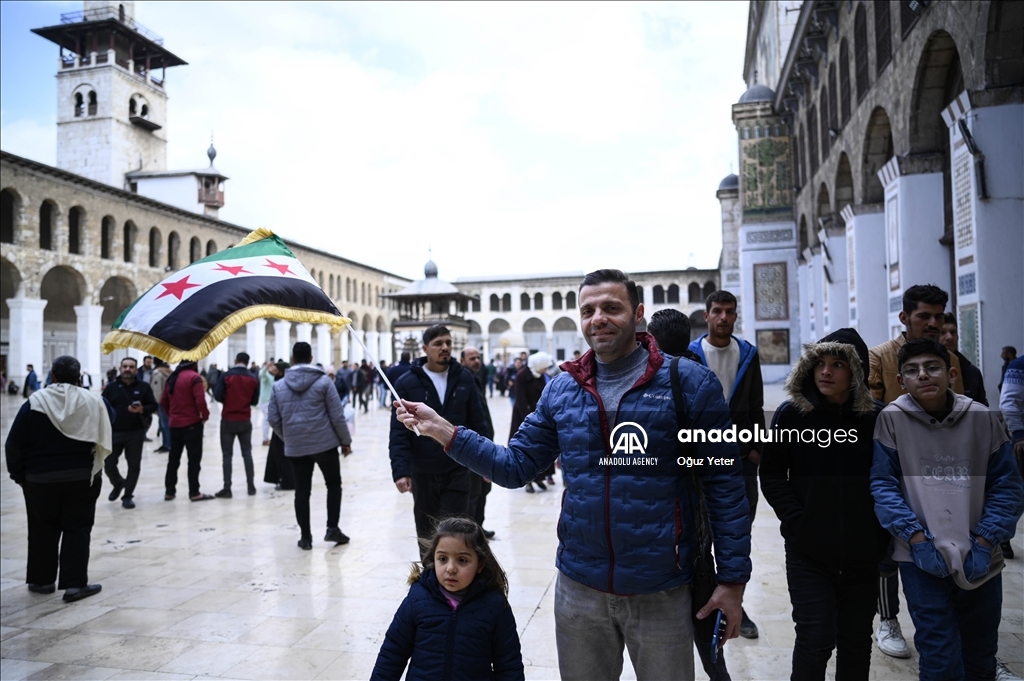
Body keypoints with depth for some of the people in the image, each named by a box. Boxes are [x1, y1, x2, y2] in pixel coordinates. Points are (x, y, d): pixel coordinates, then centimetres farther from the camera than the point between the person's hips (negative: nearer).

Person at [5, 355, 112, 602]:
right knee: (77, 529, 5)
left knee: (43, 530, 15)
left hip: (41, 478, 0)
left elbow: (14, 445, -5)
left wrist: (18, 474, 6)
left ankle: (42, 580, 25)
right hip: (83, 477, 0)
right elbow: (110, 418, 16)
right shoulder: (94, 401, -6)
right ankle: (75, 584, 2)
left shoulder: (34, 402, -8)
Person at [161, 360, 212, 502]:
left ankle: (169, 491, 19)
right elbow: (200, 400, -21)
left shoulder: (172, 378, 10)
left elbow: (164, 402, 13)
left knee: (173, 458, 14)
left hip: (174, 424, 7)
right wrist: (205, 415, -6)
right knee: (194, 458, 0)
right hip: (192, 424, -7)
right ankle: (194, 493, 2)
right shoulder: (194, 377, -13)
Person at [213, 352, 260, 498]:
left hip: (228, 420, -2)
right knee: (247, 453, 12)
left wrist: (227, 401, 7)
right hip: (245, 421, 2)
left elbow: (217, 396, -12)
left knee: (227, 455, 3)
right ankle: (251, 486, 12)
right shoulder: (253, 379, 0)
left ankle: (227, 488, 1)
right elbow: (255, 401, 4)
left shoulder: (226, 375, -8)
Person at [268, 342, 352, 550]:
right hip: (325, 443, -2)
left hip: (295, 447, 2)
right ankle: (332, 529, 7)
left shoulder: (279, 385, 3)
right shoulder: (323, 381, -7)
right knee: (334, 484, 14)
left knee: (302, 491, 10)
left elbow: (273, 419, 5)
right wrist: (346, 440, 5)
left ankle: (305, 537, 13)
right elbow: (337, 416, -7)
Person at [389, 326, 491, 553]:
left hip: (458, 472, 0)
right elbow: (398, 433, -7)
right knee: (427, 535, 14)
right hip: (422, 474, 0)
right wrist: (400, 471, -15)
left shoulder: (464, 378, 2)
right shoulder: (407, 383, -4)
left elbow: (478, 422, 6)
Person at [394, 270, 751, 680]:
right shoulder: (562, 390, 1)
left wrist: (733, 578, -8)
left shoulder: (688, 382, -10)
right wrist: (442, 431, -8)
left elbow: (724, 485, -7)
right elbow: (516, 466, 2)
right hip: (579, 586, 4)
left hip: (661, 591, -3)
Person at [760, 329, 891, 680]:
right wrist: (796, 520, -11)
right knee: (816, 638, -3)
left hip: (862, 553, 2)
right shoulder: (792, 414, -7)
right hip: (809, 550, -2)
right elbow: (771, 474, -3)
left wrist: (882, 531, -2)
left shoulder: (876, 417, -5)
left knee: (857, 639, 15)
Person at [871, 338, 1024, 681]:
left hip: (980, 559, 3)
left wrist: (984, 542, -8)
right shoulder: (891, 419, -9)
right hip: (923, 559, -3)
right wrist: (917, 539, -16)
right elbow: (883, 485, -8)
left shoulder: (984, 418, -4)